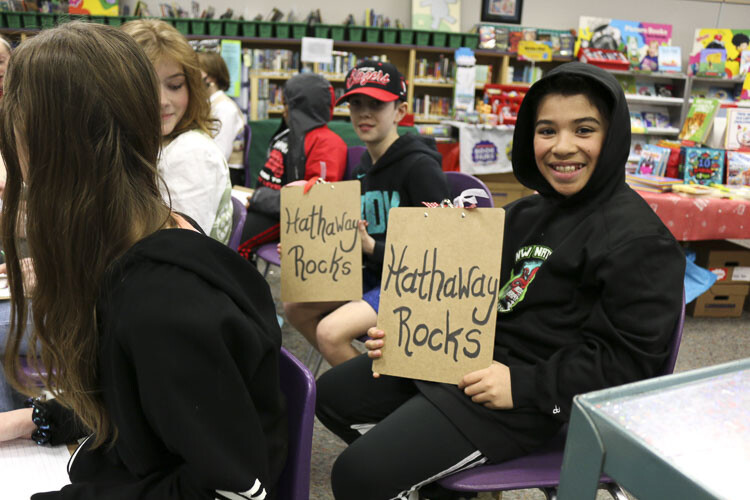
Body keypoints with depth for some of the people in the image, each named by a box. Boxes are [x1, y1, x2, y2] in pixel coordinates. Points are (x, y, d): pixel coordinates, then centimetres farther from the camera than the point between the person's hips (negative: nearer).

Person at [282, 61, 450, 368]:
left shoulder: (420, 167, -16)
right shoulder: (363, 168, 9)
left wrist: (371, 247, -26)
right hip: (375, 276, 9)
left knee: (331, 332, -24)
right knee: (295, 306, 8)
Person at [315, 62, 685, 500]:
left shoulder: (640, 241, -16)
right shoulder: (528, 213, 10)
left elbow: (631, 358, -17)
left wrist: (523, 386, -23)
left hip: (528, 401, -9)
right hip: (465, 356, 9)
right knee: (332, 395, 15)